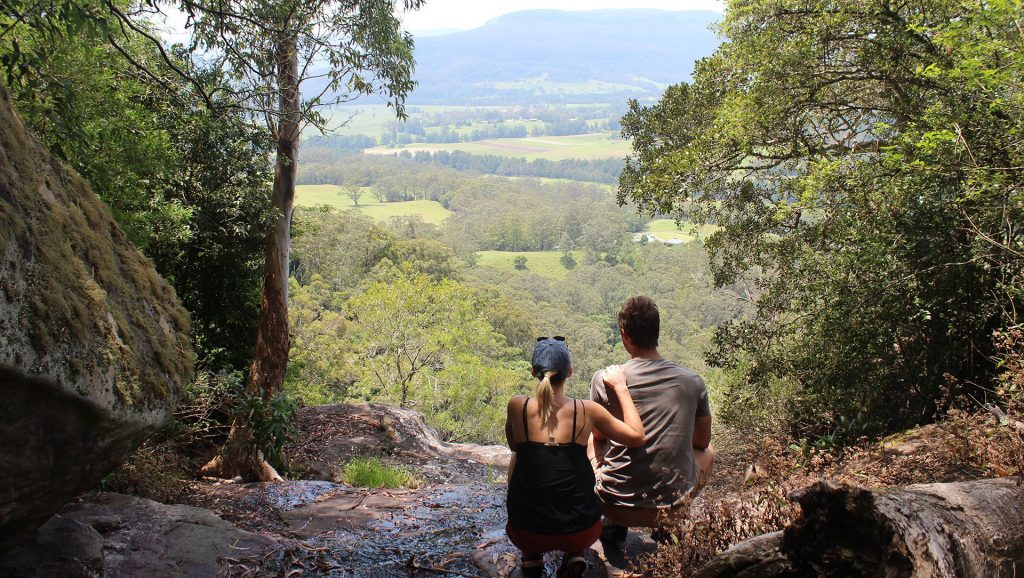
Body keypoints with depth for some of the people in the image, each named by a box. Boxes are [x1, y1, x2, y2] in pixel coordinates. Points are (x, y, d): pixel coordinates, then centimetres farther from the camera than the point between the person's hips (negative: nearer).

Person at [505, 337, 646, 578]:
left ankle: (531, 556, 21)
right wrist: (620, 387, 8)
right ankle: (575, 554, 13)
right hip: (581, 534, 0)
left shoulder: (518, 406, -8)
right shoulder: (586, 410, -8)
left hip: (526, 533, 0)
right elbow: (637, 437, 3)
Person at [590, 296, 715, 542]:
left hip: (618, 506, 0)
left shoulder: (603, 380, -10)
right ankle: (667, 527, 21)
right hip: (674, 506, 1)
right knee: (708, 452, 31)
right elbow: (701, 442, 10)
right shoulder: (693, 382, -6)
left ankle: (614, 524, 23)